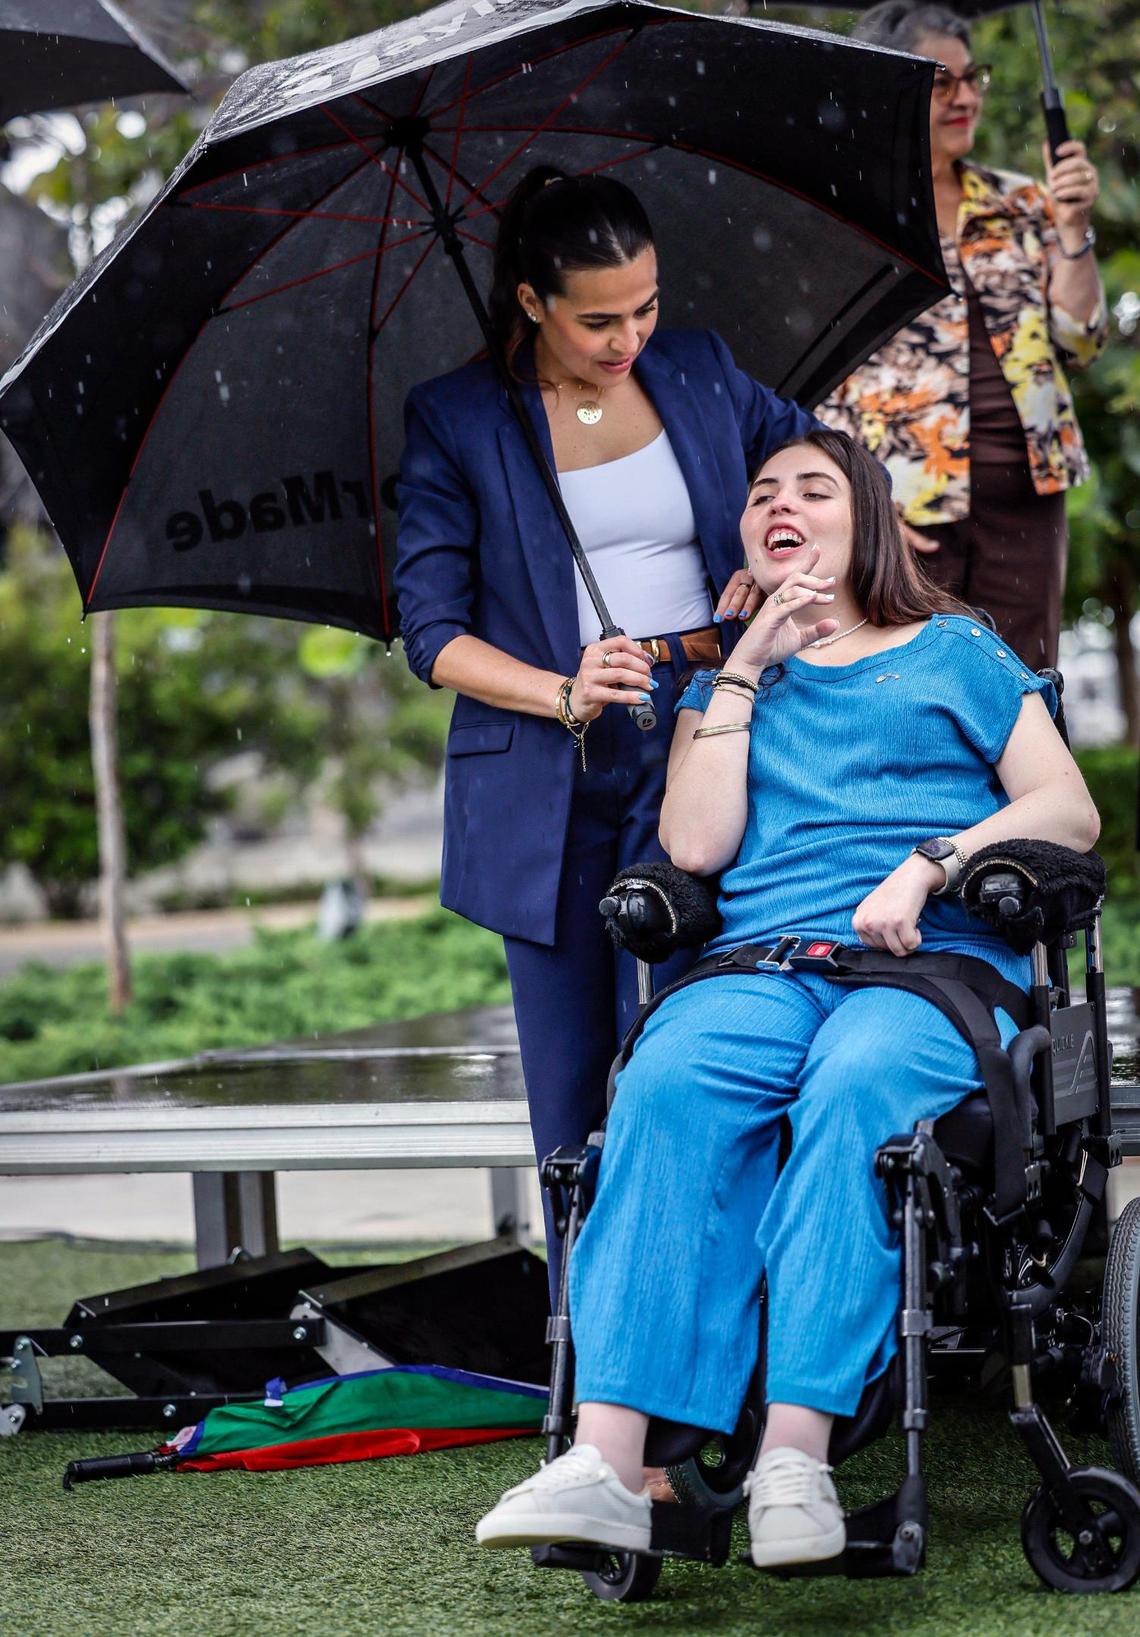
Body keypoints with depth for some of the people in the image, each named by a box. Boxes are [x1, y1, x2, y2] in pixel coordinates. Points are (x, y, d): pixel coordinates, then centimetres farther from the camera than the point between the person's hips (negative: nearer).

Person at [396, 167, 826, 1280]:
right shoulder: (455, 422, 1)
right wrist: (566, 695, -18)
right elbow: (431, 630, -2)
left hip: (698, 745, 1)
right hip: (547, 781, 0)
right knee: (568, 1066, 5)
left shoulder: (699, 373, 8)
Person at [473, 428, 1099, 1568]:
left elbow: (1069, 812, 10)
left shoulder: (954, 651, 22)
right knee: (666, 1087, -34)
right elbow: (696, 844, 11)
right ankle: (607, 1462, -46)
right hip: (761, 959, 2)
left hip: (936, 961, -2)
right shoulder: (726, 684, 28)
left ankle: (795, 1454, -47)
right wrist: (746, 666, 10)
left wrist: (928, 865, -6)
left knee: (854, 1086, -39)